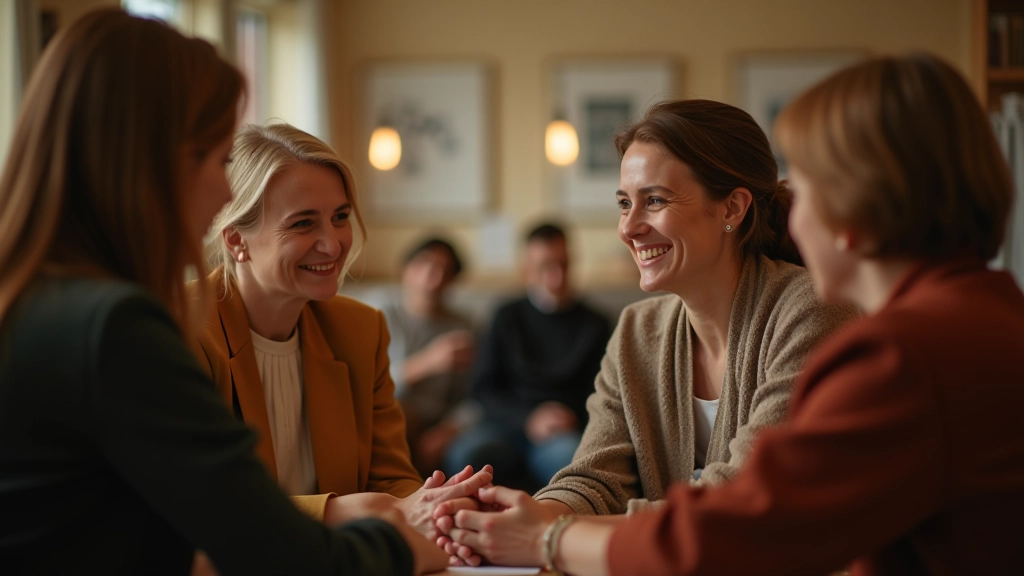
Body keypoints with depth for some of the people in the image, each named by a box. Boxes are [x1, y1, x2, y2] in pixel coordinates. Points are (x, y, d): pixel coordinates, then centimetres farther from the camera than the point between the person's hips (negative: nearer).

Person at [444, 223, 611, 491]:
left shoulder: (593, 326, 17)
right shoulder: (508, 318, 18)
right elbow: (483, 390, 11)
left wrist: (575, 418, -12)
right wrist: (529, 420, -8)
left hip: (565, 431, 0)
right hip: (509, 424, 1)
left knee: (571, 455, -40)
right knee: (467, 453, -36)